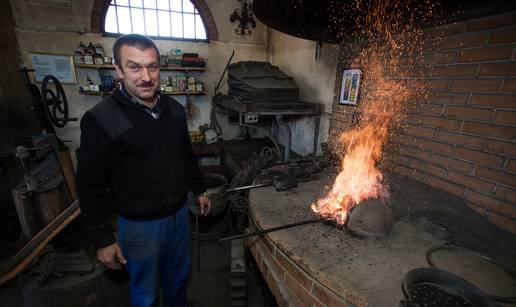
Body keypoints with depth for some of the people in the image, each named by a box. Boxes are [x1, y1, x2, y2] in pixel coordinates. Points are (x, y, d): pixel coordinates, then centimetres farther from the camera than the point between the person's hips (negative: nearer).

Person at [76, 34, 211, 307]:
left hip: (180, 214, 5)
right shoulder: (100, 119, -17)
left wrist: (199, 190, 14)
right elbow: (91, 187, -12)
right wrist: (102, 240, -8)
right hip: (140, 225, -4)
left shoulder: (175, 109, -2)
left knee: (178, 278, 27)